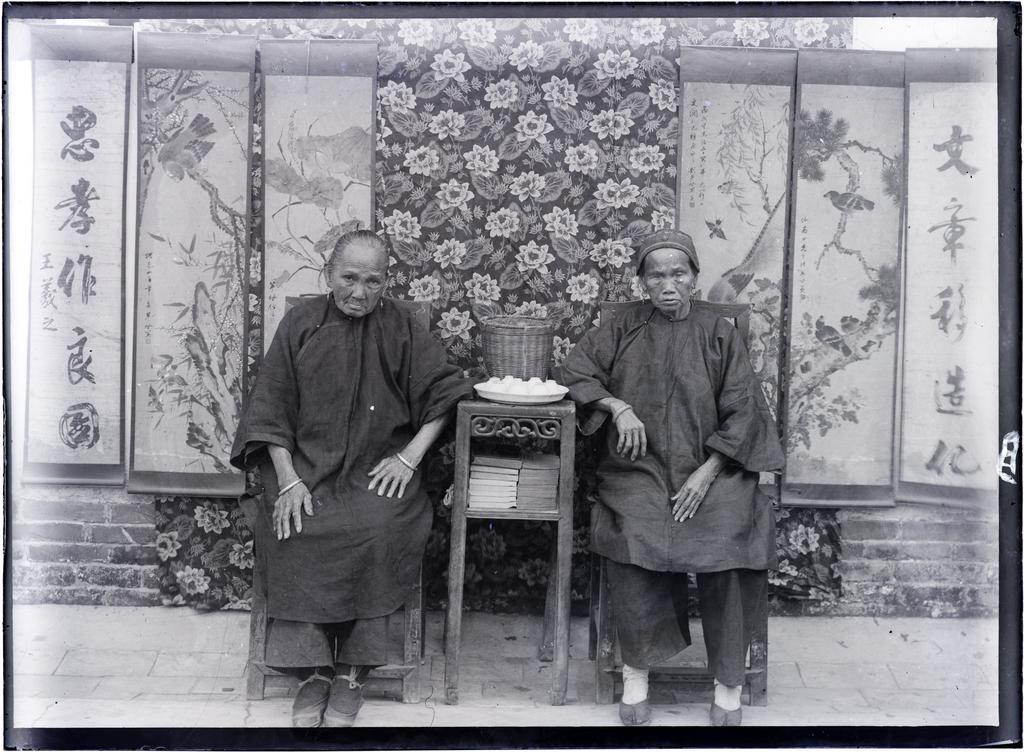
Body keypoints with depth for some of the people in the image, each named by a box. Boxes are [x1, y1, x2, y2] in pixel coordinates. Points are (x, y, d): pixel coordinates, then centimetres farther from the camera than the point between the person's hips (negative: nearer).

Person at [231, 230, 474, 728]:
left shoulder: (401, 328, 4)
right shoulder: (301, 323, 5)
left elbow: (445, 393, 4)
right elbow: (271, 407, 3)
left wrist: (410, 456, -7)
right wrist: (287, 478, -9)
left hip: (377, 470, -1)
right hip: (306, 463, 1)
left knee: (378, 527, -29)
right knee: (297, 531, -27)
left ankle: (352, 669, -14)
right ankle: (311, 670, -13)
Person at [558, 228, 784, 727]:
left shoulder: (718, 334, 8)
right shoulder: (624, 329, 12)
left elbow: (742, 411, 3)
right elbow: (575, 368, 10)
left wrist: (707, 472, -10)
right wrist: (618, 405, -8)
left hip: (710, 467, 0)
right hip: (640, 467, 1)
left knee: (729, 536, -28)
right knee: (633, 532, -30)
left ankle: (728, 684, -11)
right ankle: (636, 672, -15)